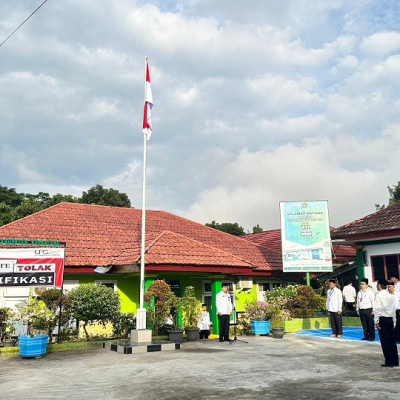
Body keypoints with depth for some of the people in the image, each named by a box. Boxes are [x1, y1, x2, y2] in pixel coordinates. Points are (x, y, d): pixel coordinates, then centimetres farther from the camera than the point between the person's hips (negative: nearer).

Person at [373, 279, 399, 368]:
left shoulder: (379, 295, -11)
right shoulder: (391, 296, 10)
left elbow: (377, 309, -13)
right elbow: (394, 309, 13)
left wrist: (376, 322, -10)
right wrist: (394, 321, 18)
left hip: (382, 319, -6)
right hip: (390, 319, 7)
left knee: (385, 341, -1)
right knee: (392, 340, 10)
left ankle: (389, 362, 2)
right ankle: (395, 361, 15)